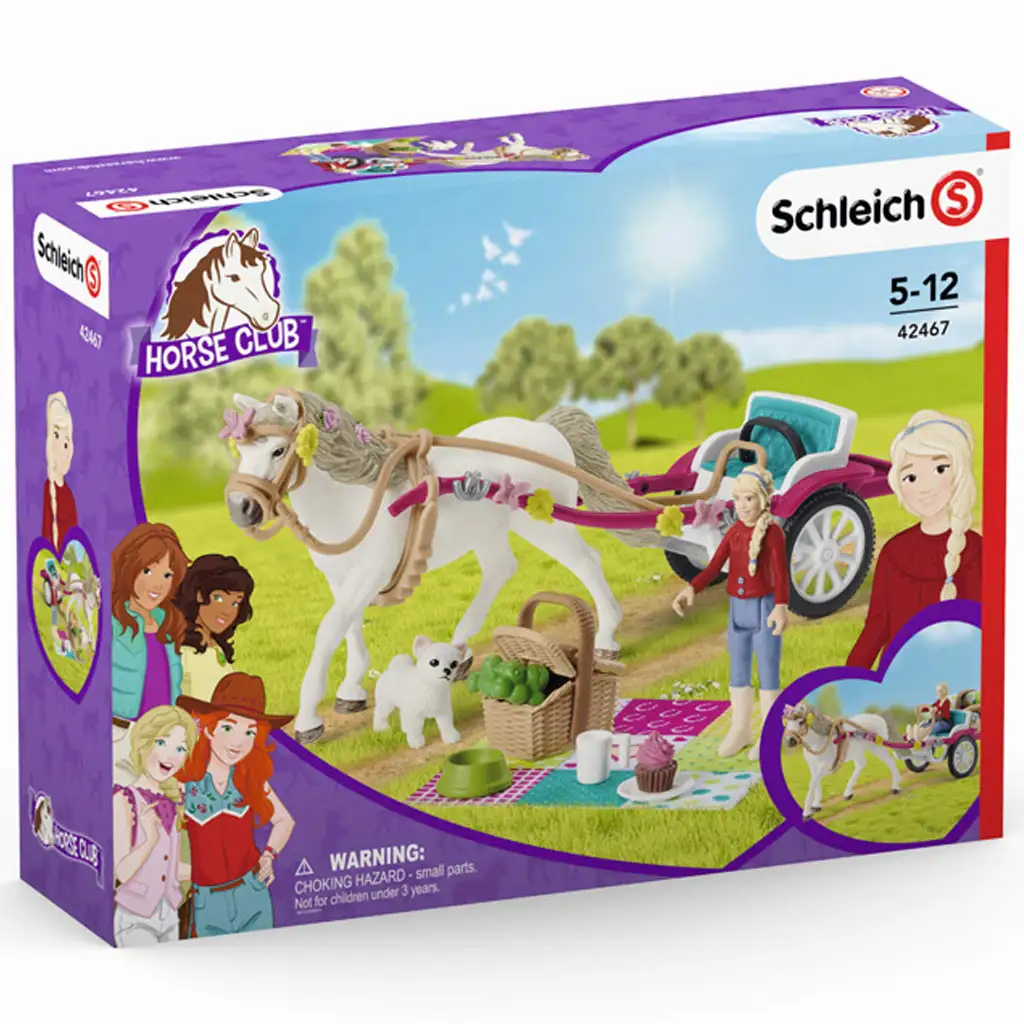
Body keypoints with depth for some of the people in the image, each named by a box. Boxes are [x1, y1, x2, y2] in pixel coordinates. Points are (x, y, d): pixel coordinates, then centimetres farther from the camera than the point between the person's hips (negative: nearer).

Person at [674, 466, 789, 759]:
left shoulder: (772, 532, -12)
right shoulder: (733, 532, 5)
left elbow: (781, 574, -21)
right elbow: (714, 568, -1)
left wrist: (781, 607, -35)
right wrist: (691, 589, -18)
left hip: (764, 607, -6)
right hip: (738, 609, 6)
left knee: (768, 672, 3)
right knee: (738, 672, 14)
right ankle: (741, 729, 27)